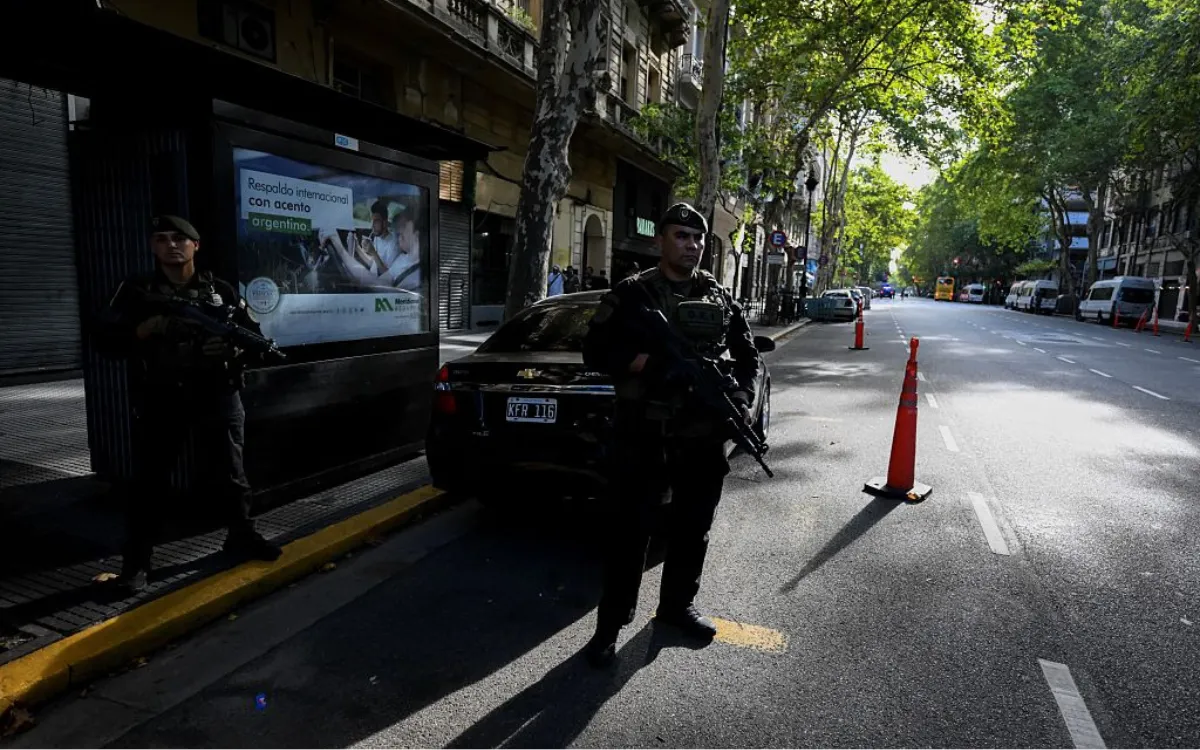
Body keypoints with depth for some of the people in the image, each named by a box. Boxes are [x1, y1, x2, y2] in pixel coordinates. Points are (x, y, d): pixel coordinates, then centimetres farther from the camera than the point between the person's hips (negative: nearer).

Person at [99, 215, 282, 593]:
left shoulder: (221, 290, 7)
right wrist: (148, 328, -17)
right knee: (150, 481, 2)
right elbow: (108, 339, 0)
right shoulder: (136, 290, 5)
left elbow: (255, 336, 8)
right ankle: (135, 562, 11)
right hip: (160, 399, 0)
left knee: (228, 474, 8)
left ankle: (242, 536, 24)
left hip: (218, 396, 1)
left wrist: (233, 347, -13)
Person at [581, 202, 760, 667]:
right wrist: (648, 361, -20)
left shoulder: (720, 298, 11)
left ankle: (678, 604, 35)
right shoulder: (632, 293, 0)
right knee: (631, 529, 2)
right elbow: (596, 351, -5)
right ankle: (612, 621, 17)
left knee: (693, 526, 16)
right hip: (643, 435, -4)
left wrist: (742, 397, -1)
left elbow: (748, 356, 17)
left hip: (705, 436, 4)